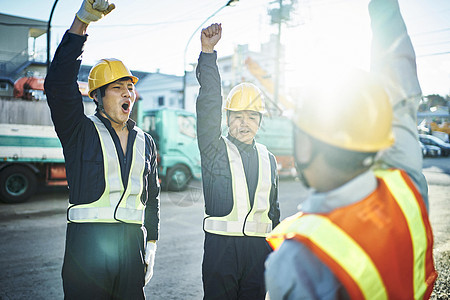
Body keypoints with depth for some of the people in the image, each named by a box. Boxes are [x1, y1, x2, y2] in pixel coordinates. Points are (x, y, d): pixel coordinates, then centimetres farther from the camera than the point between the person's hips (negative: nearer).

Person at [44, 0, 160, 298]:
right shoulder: (81, 131, -1)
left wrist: (151, 246, 12)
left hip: (132, 241, 4)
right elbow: (58, 86, -18)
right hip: (88, 240, -4)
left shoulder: (145, 142, 12)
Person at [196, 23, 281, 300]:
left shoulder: (268, 159, 12)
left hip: (259, 248, 4)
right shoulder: (214, 149, -1)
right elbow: (209, 106, -15)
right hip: (221, 245, -3)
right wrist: (208, 52, -23)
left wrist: (276, 252, 16)